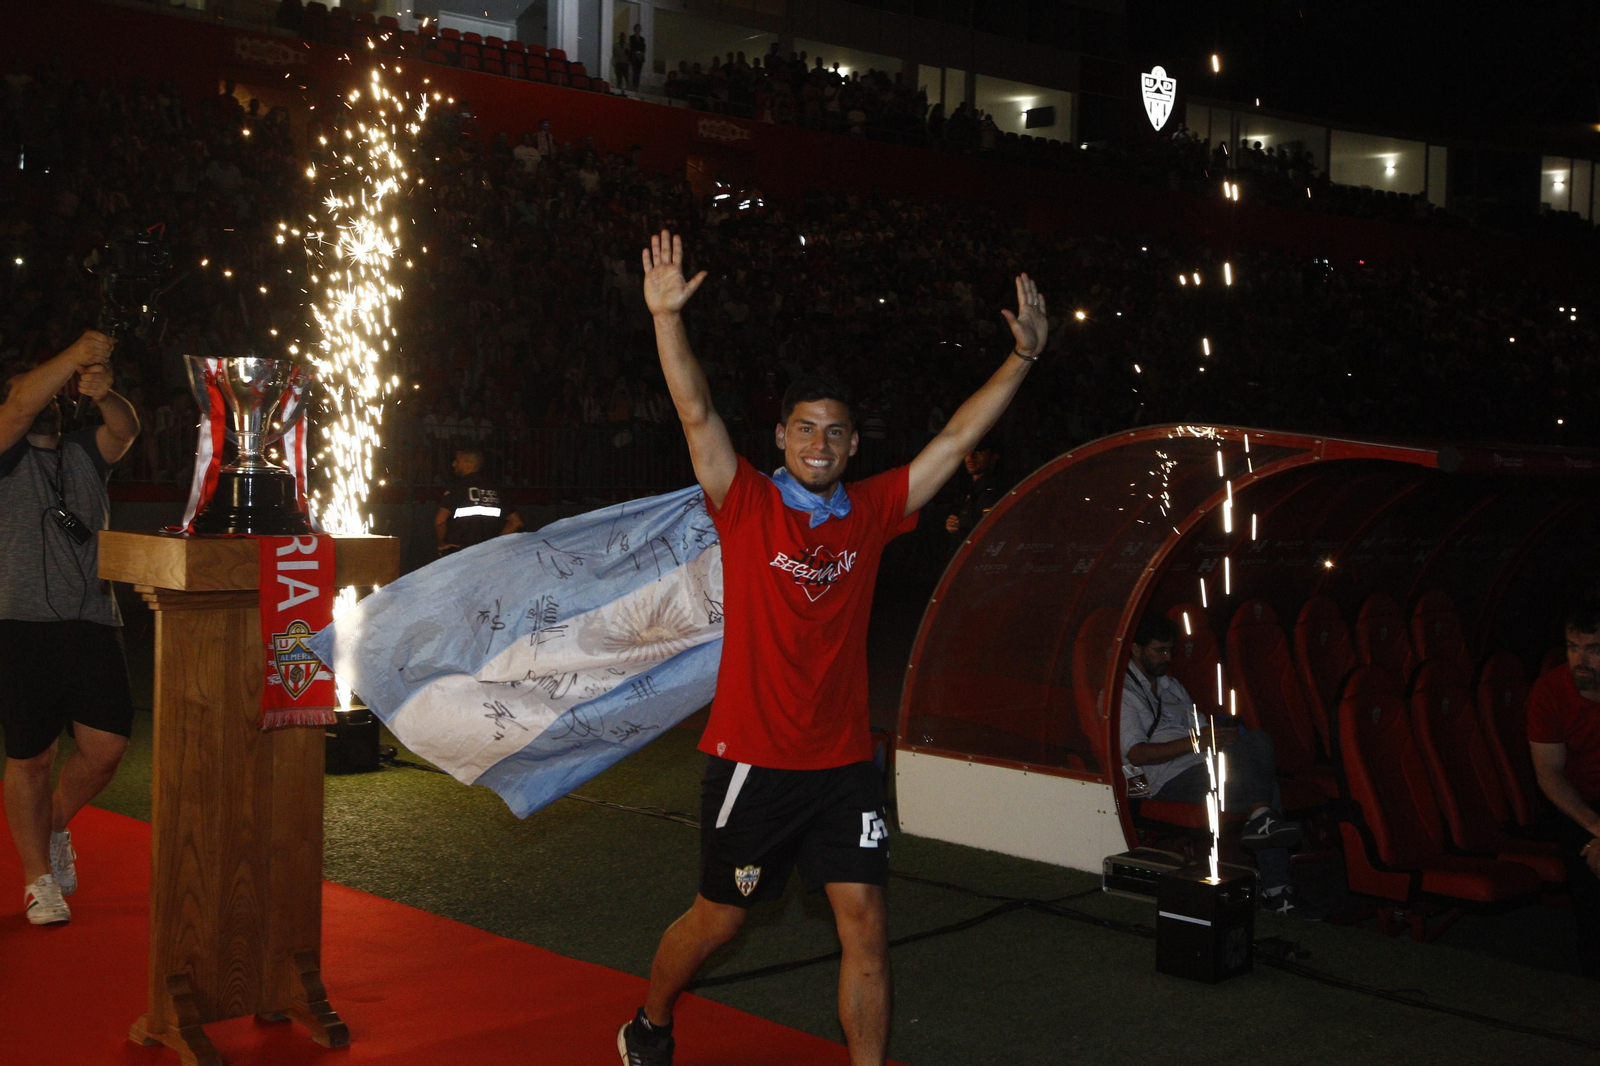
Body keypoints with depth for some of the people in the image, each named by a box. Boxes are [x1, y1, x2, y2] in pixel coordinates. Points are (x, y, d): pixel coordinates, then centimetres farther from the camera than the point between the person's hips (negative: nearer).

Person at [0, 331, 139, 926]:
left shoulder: (84, 454, 19)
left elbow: (125, 430, 0)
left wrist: (103, 395, -21)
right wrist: (74, 357, -19)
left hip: (93, 623, 3)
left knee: (106, 746, -6)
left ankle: (56, 826, 23)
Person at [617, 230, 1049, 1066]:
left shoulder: (873, 511, 3)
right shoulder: (747, 505, -6)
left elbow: (957, 438, 4)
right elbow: (696, 414, -18)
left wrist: (1023, 354, -1)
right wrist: (667, 317, -30)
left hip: (844, 762, 3)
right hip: (752, 760, -3)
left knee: (866, 928, -1)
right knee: (718, 919, 13)